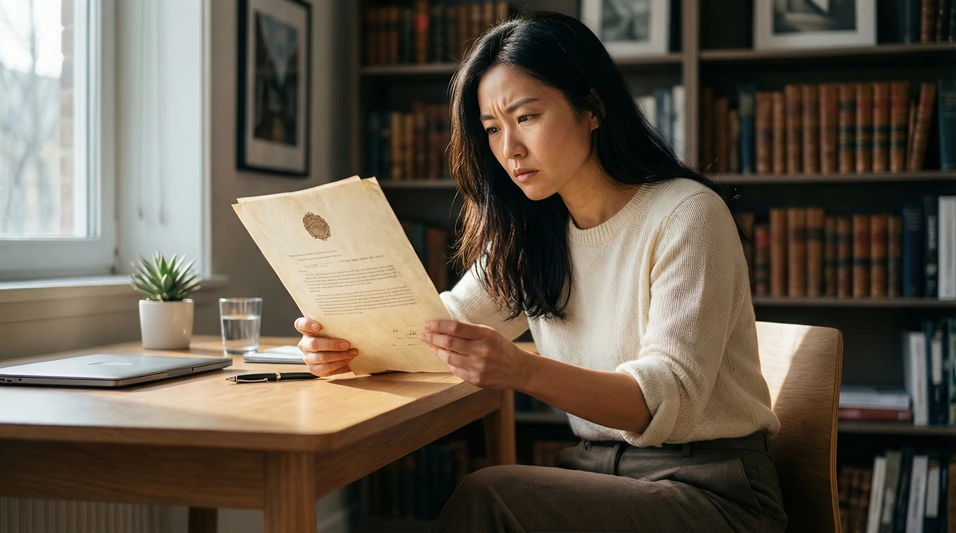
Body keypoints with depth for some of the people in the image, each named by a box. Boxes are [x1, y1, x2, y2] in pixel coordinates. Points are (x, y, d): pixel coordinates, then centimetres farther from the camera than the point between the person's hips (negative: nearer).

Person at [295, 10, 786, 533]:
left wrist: (524, 371, -40)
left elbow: (669, 397, -22)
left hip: (710, 489, -5)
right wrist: (348, 343, -19)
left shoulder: (685, 216, -13)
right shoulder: (528, 235, 10)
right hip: (597, 469, 5)